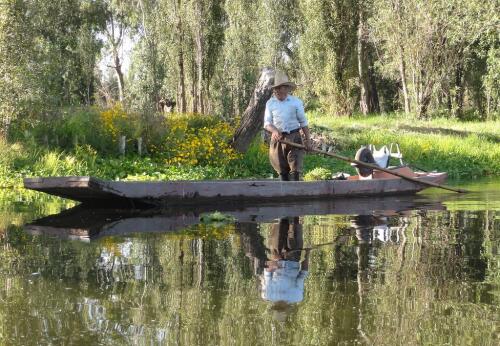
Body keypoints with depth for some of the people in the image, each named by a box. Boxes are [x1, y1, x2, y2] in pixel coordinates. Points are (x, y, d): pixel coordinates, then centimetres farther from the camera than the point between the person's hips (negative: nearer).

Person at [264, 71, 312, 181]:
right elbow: (267, 123, 2)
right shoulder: (270, 103, 4)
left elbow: (303, 122, 6)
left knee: (295, 169, -8)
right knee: (282, 171, 5)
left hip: (294, 138, -2)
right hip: (277, 139, 2)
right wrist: (274, 131, -20)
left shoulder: (296, 102, 1)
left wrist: (308, 140, 4)